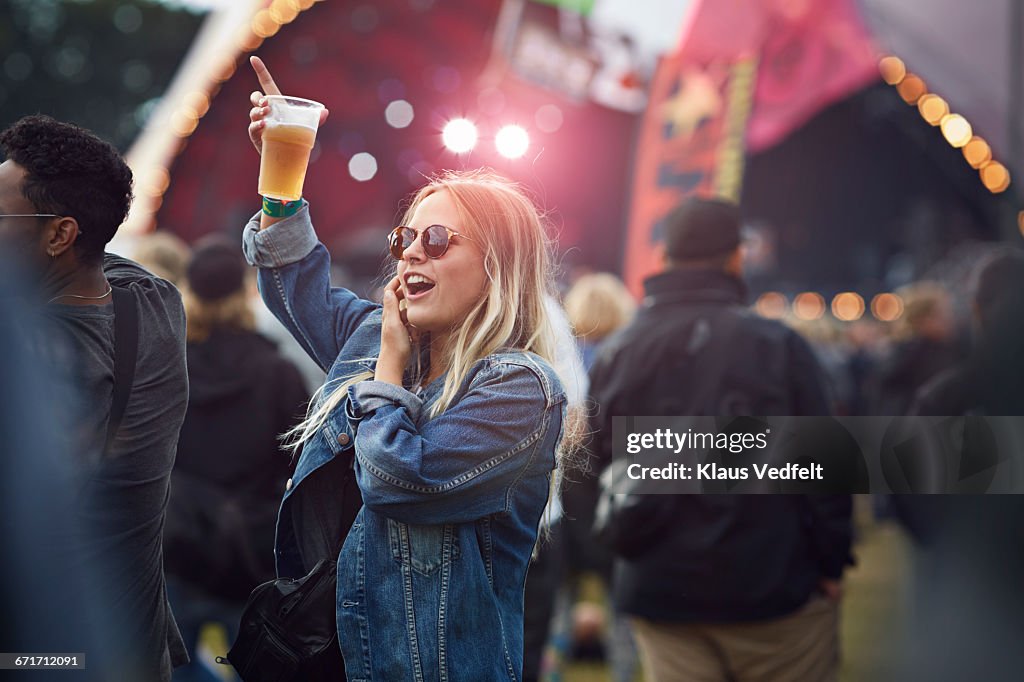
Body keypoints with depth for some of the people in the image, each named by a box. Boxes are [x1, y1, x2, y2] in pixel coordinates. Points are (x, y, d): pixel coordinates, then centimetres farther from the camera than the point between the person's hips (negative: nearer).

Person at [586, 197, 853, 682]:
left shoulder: (614, 355, 2)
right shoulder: (777, 346, -9)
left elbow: (591, 464, 8)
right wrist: (831, 563, 1)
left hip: (658, 590, 3)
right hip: (771, 589, -3)